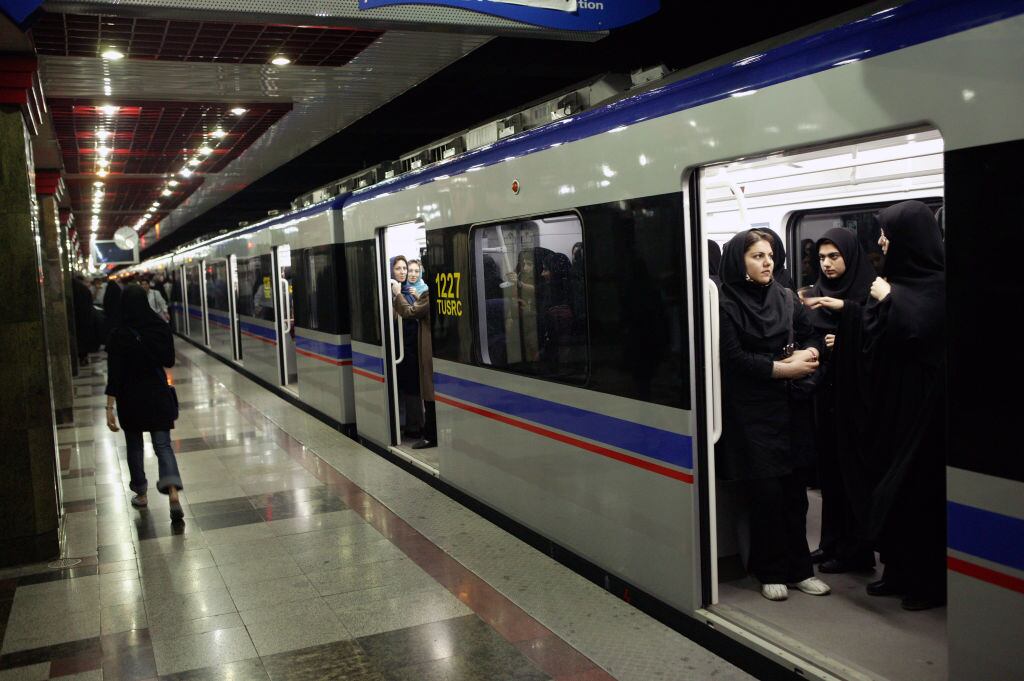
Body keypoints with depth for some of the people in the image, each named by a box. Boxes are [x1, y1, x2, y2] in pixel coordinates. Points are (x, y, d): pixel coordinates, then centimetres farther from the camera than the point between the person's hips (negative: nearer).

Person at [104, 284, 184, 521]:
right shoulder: (161, 327, -6)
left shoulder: (118, 334, -14)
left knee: (134, 445, 18)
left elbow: (114, 373, -16)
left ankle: (141, 494, 29)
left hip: (130, 398, -1)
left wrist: (110, 407, -14)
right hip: (159, 395, 2)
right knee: (163, 445, 3)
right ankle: (173, 494, -16)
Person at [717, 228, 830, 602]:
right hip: (748, 412, -5)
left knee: (793, 492, 7)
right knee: (765, 494, 1)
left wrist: (807, 353, -8)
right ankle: (771, 572, 16)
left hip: (785, 406, 5)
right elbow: (735, 358, -14)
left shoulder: (785, 298, 8)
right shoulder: (727, 304, -9)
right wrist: (785, 367, -13)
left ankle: (798, 568, 20)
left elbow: (811, 334, 13)